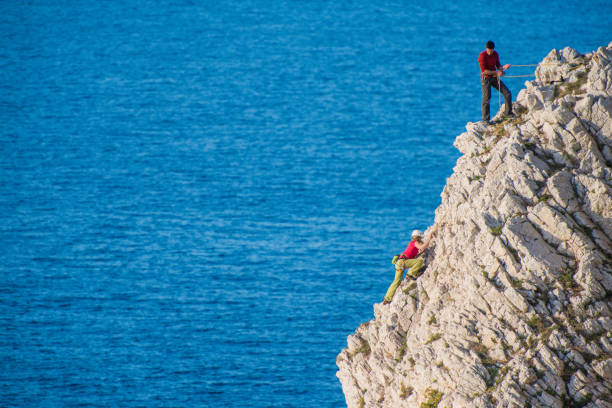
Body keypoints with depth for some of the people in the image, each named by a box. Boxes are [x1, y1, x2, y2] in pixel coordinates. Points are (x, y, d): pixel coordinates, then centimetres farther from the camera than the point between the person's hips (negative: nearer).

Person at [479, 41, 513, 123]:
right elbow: (484, 70, -20)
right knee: (486, 98, -7)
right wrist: (496, 72, -22)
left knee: (507, 93, 0)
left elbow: (498, 66, 6)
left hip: (494, 78, 6)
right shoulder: (482, 56, -17)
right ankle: (485, 119, 2)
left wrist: (504, 67, -17)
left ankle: (508, 112, 12)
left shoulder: (495, 54, 3)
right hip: (486, 78, -6)